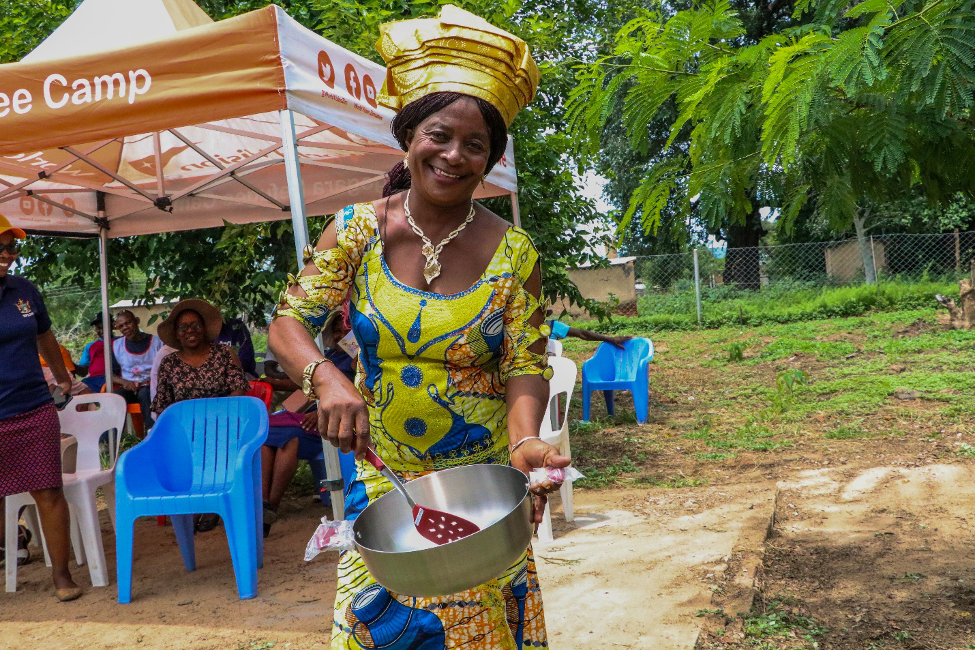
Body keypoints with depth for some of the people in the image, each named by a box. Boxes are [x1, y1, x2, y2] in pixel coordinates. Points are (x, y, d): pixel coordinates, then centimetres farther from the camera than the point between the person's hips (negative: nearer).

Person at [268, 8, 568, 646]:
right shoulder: (358, 230, -6)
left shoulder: (512, 252, -8)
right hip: (379, 485, 1)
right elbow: (288, 322, -6)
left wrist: (525, 439, -28)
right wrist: (325, 377, -27)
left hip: (482, 492, -1)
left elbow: (526, 365, -8)